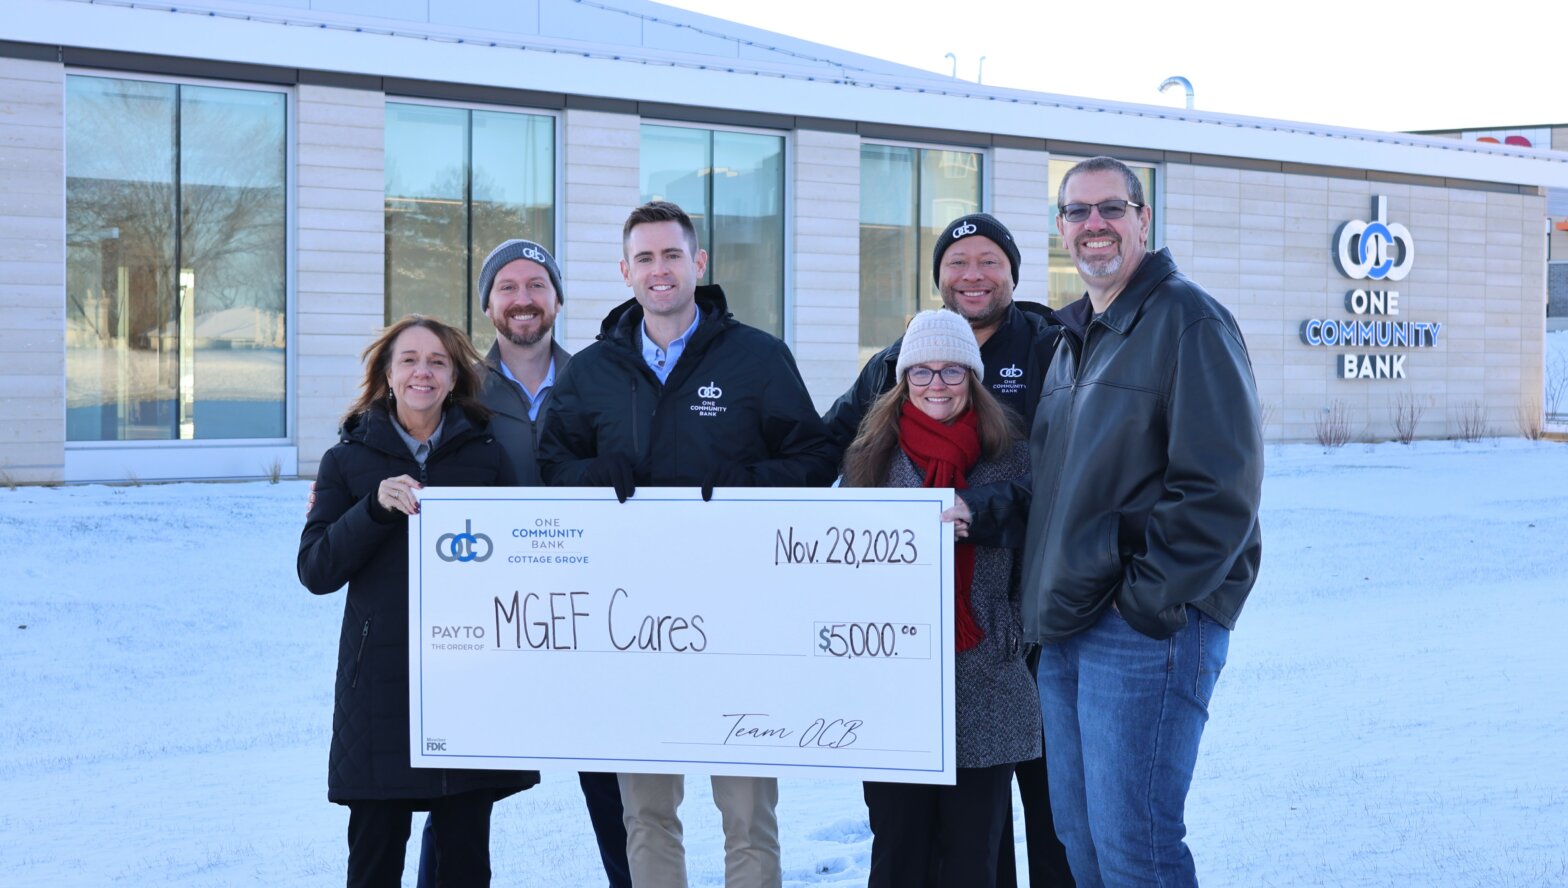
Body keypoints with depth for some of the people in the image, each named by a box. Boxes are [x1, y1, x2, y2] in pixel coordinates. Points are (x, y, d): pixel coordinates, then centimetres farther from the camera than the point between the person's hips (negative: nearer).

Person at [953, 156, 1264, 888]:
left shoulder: (1186, 321, -8)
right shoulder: (1073, 338, 20)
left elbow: (1220, 490, -16)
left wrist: (1148, 602, -17)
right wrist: (981, 510, 7)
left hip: (1149, 627, -9)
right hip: (1067, 632, 9)